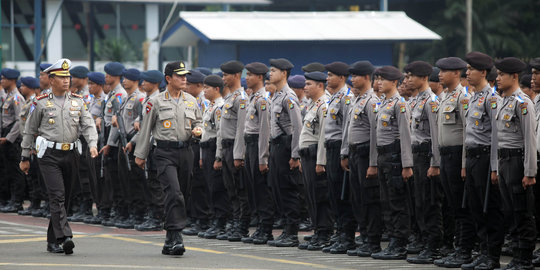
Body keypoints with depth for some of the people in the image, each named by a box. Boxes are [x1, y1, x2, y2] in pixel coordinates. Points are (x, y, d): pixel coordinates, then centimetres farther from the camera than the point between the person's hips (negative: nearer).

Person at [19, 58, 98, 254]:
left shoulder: (77, 102, 9)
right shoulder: (41, 103, 0)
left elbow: (88, 125, 3)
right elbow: (29, 131, 6)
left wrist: (93, 144, -15)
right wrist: (25, 158, 8)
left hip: (71, 155, 4)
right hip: (49, 155, -4)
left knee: (64, 198, 8)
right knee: (57, 195, -16)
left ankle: (52, 241, 19)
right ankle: (65, 237, -26)